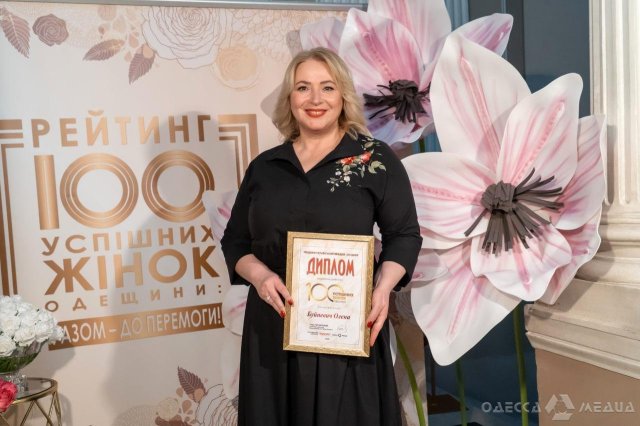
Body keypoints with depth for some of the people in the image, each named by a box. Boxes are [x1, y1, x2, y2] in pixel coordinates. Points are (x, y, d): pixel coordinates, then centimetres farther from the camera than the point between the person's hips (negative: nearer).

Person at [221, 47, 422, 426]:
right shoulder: (264, 166, 9)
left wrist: (384, 286, -16)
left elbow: (405, 234, 1)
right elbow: (235, 241, 11)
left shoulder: (376, 158, 1)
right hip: (274, 324, 3)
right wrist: (259, 275, -9)